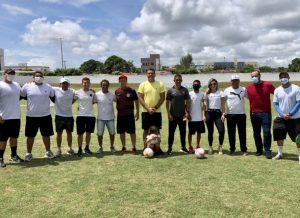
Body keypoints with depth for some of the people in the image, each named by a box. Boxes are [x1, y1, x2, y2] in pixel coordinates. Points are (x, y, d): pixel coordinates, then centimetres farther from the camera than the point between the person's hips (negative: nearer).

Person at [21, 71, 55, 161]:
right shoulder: (27, 86, -3)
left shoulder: (48, 87, 3)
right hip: (31, 116, -1)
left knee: (46, 135, 12)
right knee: (30, 136, 6)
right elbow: (21, 96, 8)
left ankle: (48, 152, 26)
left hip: (46, 116, 1)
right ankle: (28, 153, 19)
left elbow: (53, 96, 14)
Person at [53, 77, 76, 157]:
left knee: (69, 132, 13)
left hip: (69, 116, 2)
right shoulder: (55, 90, -4)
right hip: (59, 116, -2)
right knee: (59, 133, 7)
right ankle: (59, 149, 18)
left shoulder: (72, 91, 2)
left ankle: (69, 148, 28)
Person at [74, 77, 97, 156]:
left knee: (88, 132, 11)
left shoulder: (92, 93, 3)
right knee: (80, 133, 3)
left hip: (91, 115, 2)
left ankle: (87, 148, 26)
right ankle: (80, 149, 16)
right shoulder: (77, 92, -2)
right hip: (81, 115, -2)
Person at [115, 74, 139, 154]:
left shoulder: (131, 91, -3)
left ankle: (134, 147, 10)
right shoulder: (117, 91, 6)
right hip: (120, 115, 3)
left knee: (132, 132, 0)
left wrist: (137, 112, -2)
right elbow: (115, 102, 15)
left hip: (130, 114, -3)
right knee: (121, 132, 9)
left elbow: (136, 101, 2)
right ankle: (123, 147, 22)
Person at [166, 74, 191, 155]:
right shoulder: (170, 90, 0)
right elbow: (167, 102, -1)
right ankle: (169, 148, 12)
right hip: (173, 115, -2)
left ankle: (183, 147, 21)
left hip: (182, 115, 2)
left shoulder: (185, 90, 4)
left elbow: (188, 101, 5)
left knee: (183, 131, 9)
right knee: (171, 132, 3)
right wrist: (169, 113, -7)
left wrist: (187, 112, -5)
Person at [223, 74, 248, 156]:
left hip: (241, 114, 0)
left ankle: (243, 150, 14)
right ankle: (232, 149, 18)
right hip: (230, 115, 0)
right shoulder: (227, 90, 2)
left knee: (242, 133, 4)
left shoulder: (243, 90, 4)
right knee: (231, 133, 6)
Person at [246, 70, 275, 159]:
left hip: (266, 113, -3)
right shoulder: (248, 87, 2)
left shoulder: (268, 85, -4)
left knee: (267, 132, -4)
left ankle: (267, 151, 8)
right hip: (254, 113, 3)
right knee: (256, 133, 10)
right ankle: (259, 150, 24)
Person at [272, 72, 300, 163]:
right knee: (279, 135, 8)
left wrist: (290, 114, -17)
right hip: (281, 118, 4)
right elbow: (276, 104, 4)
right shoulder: (277, 90, 3)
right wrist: (282, 114, -10)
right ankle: (279, 154, 25)